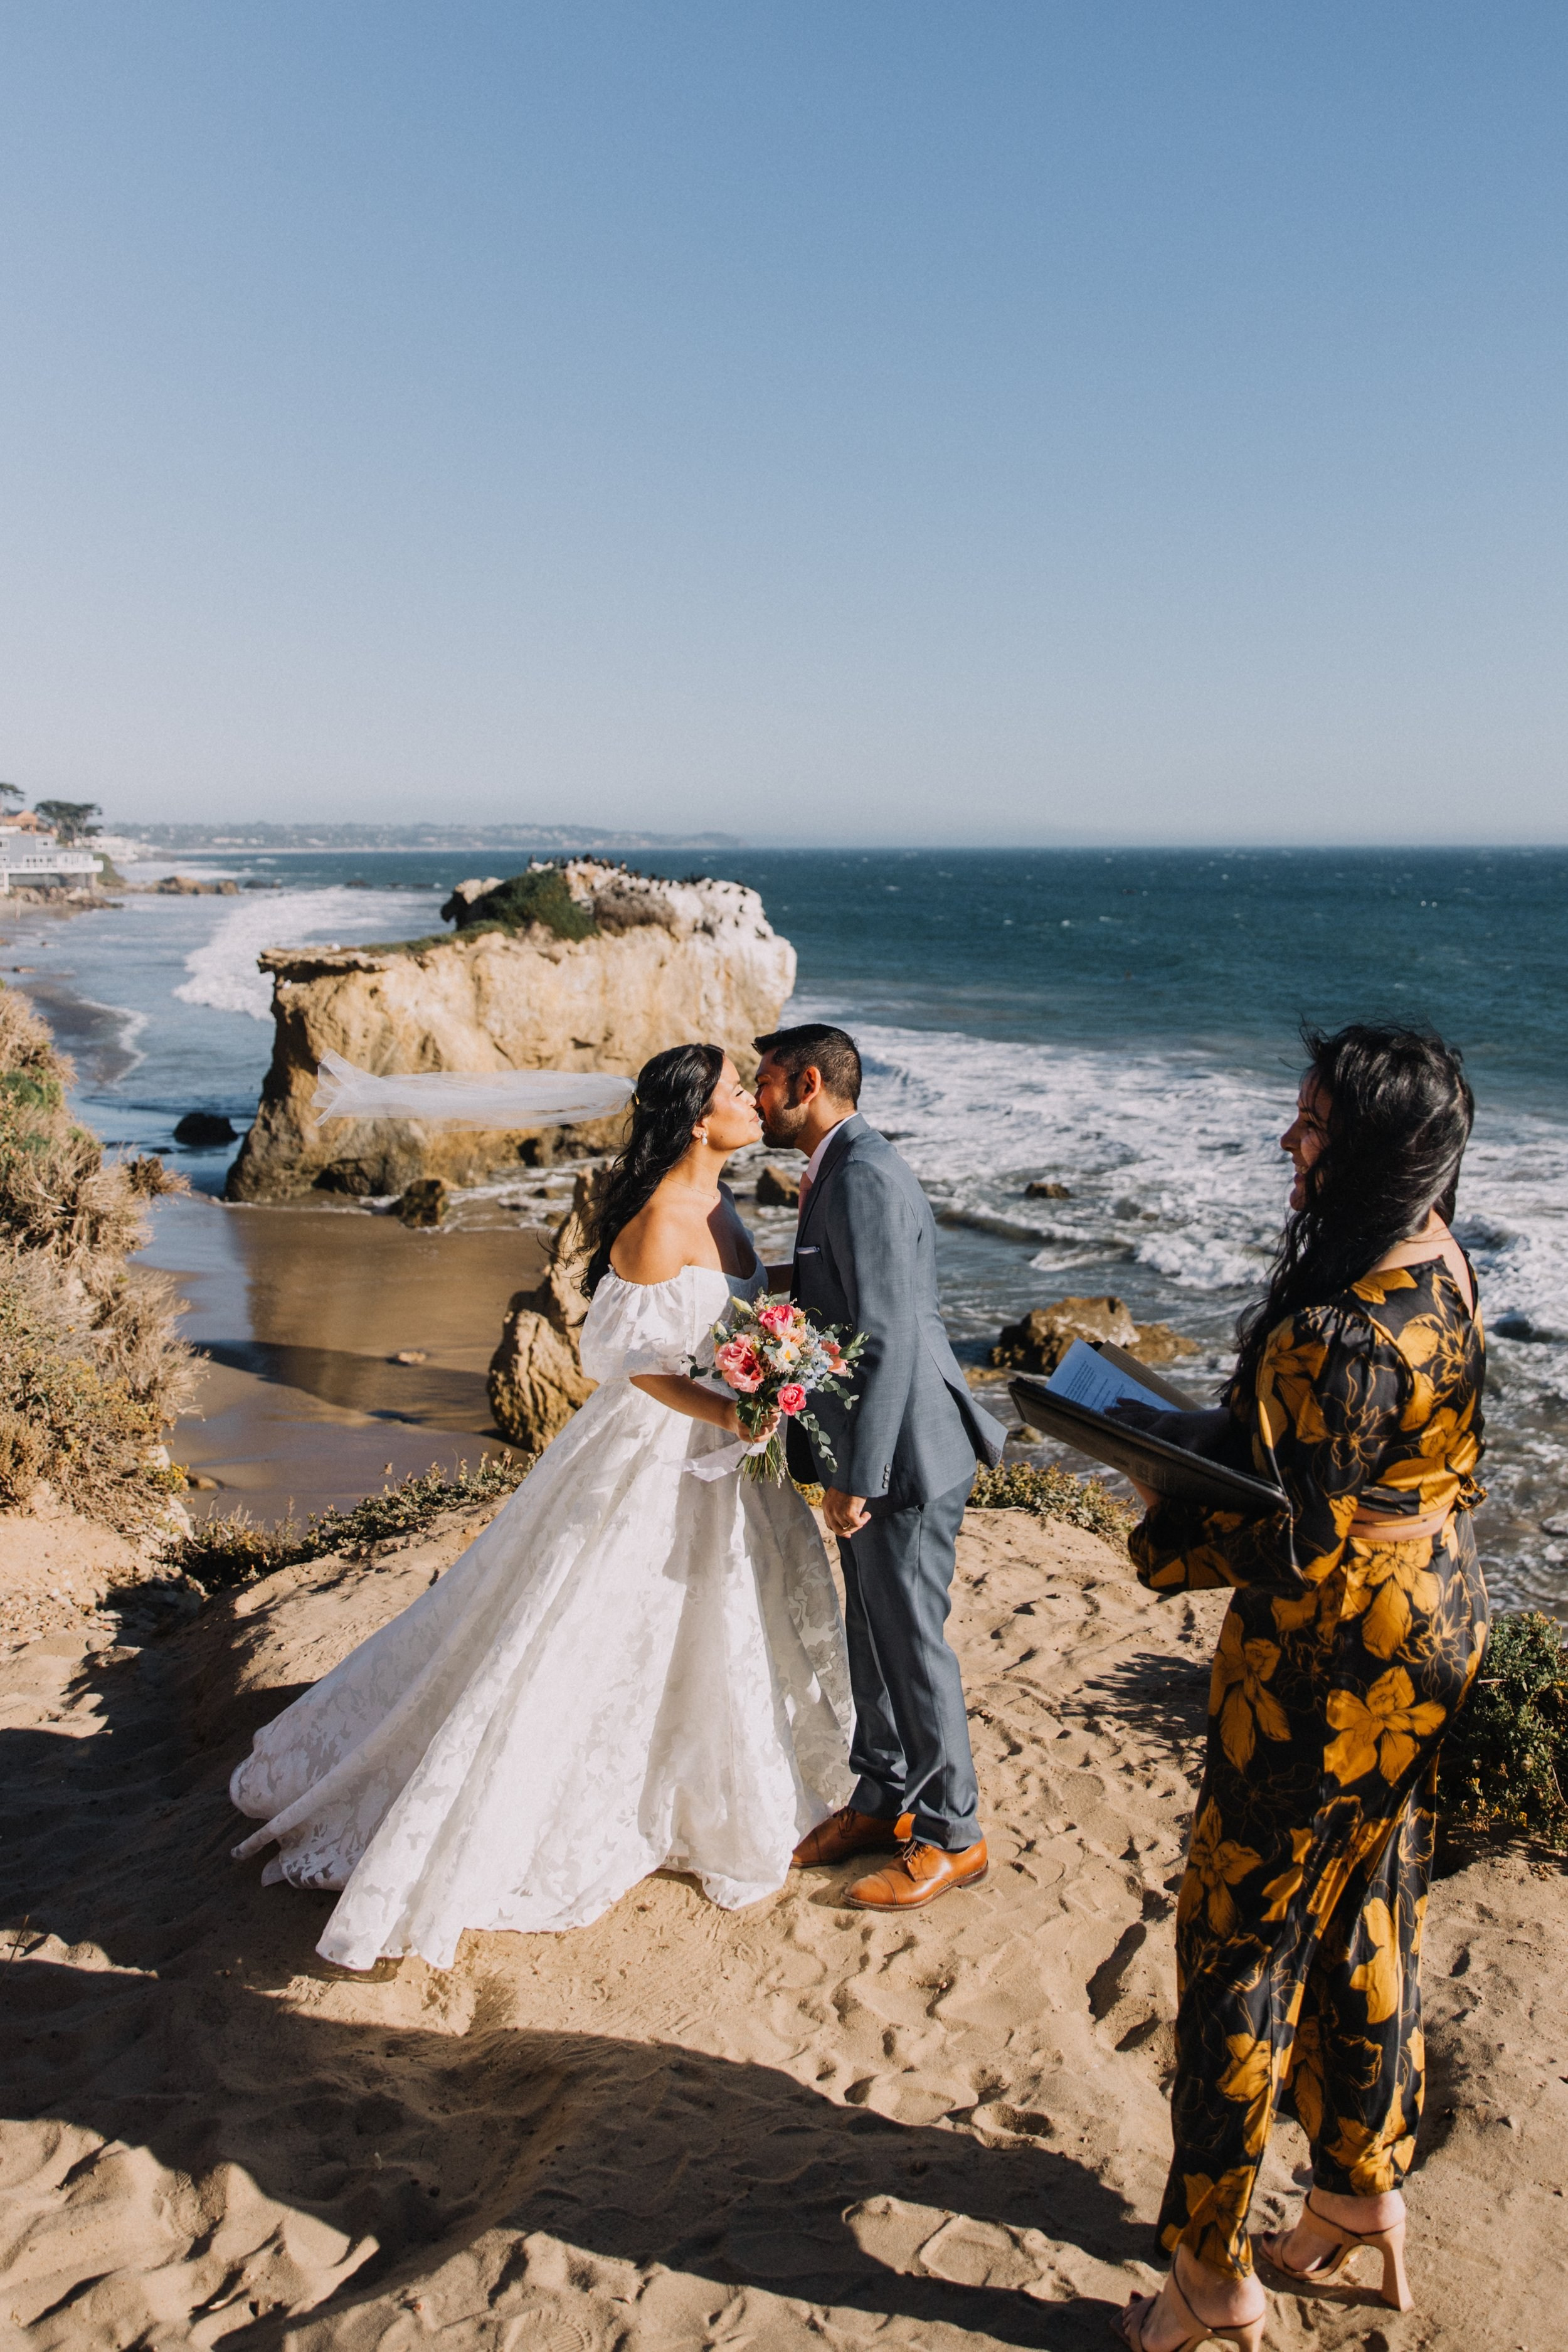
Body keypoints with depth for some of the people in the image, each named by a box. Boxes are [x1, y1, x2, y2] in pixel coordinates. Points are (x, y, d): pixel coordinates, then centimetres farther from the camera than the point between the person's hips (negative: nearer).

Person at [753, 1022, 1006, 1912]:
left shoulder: (867, 1176, -21)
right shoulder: (840, 1171, 12)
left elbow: (890, 1337, -25)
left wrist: (859, 1476, -23)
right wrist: (839, 1464, 18)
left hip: (903, 1455, -10)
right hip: (866, 1450, 10)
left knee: (912, 1645, 3)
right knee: (872, 1637, 20)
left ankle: (952, 1836, 20)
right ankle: (882, 1804, 36)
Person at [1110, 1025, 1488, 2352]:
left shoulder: (1337, 1340, -31)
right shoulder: (1440, 1268, 0)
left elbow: (1288, 1551, -26)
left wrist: (1165, 1493, -10)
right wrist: (1215, 1440, 4)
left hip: (1335, 1656, -9)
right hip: (1435, 1620, 10)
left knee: (1244, 1939, 7)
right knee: (1369, 1915, 24)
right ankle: (1364, 2193, 44)